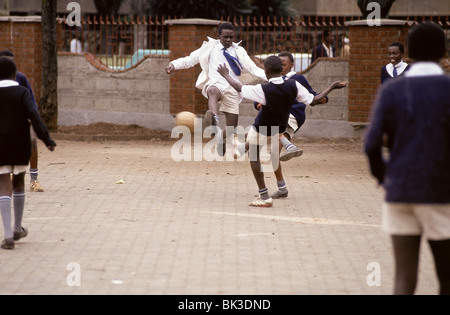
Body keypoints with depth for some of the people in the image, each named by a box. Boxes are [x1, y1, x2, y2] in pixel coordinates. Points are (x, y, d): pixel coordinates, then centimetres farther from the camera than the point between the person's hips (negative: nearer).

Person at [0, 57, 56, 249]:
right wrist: (47, 140, -21)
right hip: (20, 146, 0)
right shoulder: (22, 93, -6)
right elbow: (33, 116, -19)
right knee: (19, 183, 20)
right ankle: (17, 229, 30)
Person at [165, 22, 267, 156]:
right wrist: (174, 64, -7)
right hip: (214, 84, -2)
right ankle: (214, 119, -74)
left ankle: (221, 136, 39)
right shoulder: (209, 48, 13)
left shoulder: (239, 51, 16)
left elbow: (253, 69, 7)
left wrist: (267, 79, -10)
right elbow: (190, 59, 11)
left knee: (232, 129, 1)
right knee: (213, 91, -42)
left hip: (232, 89, 3)